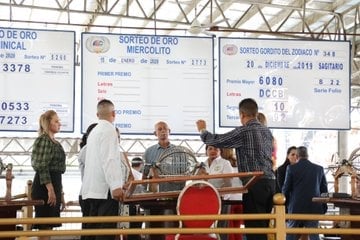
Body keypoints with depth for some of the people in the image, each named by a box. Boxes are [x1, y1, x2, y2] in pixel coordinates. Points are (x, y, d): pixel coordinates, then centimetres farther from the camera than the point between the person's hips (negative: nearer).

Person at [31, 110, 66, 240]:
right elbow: (42, 167, -17)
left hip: (54, 182, 9)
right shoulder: (43, 139, -8)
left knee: (48, 226, 9)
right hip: (45, 186, -9)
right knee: (44, 226, -8)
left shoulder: (55, 142, 19)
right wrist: (50, 189, -24)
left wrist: (60, 194, 21)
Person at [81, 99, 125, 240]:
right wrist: (115, 185, -22)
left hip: (92, 189, 9)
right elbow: (108, 160, -18)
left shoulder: (94, 132, 20)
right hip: (105, 189, -9)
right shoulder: (108, 129, -8)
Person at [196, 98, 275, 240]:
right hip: (270, 182, 8)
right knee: (264, 226, 13)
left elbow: (216, 141, -7)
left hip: (255, 184, -8)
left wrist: (202, 130, 13)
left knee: (254, 228, -6)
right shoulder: (267, 131, 13)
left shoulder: (243, 132, -10)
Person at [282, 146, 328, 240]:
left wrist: (285, 204, 11)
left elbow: (286, 188, -2)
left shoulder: (291, 168, -5)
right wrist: (323, 207, 16)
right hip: (314, 208, 2)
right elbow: (324, 190, 8)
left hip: (296, 208, -2)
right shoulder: (319, 169, 4)